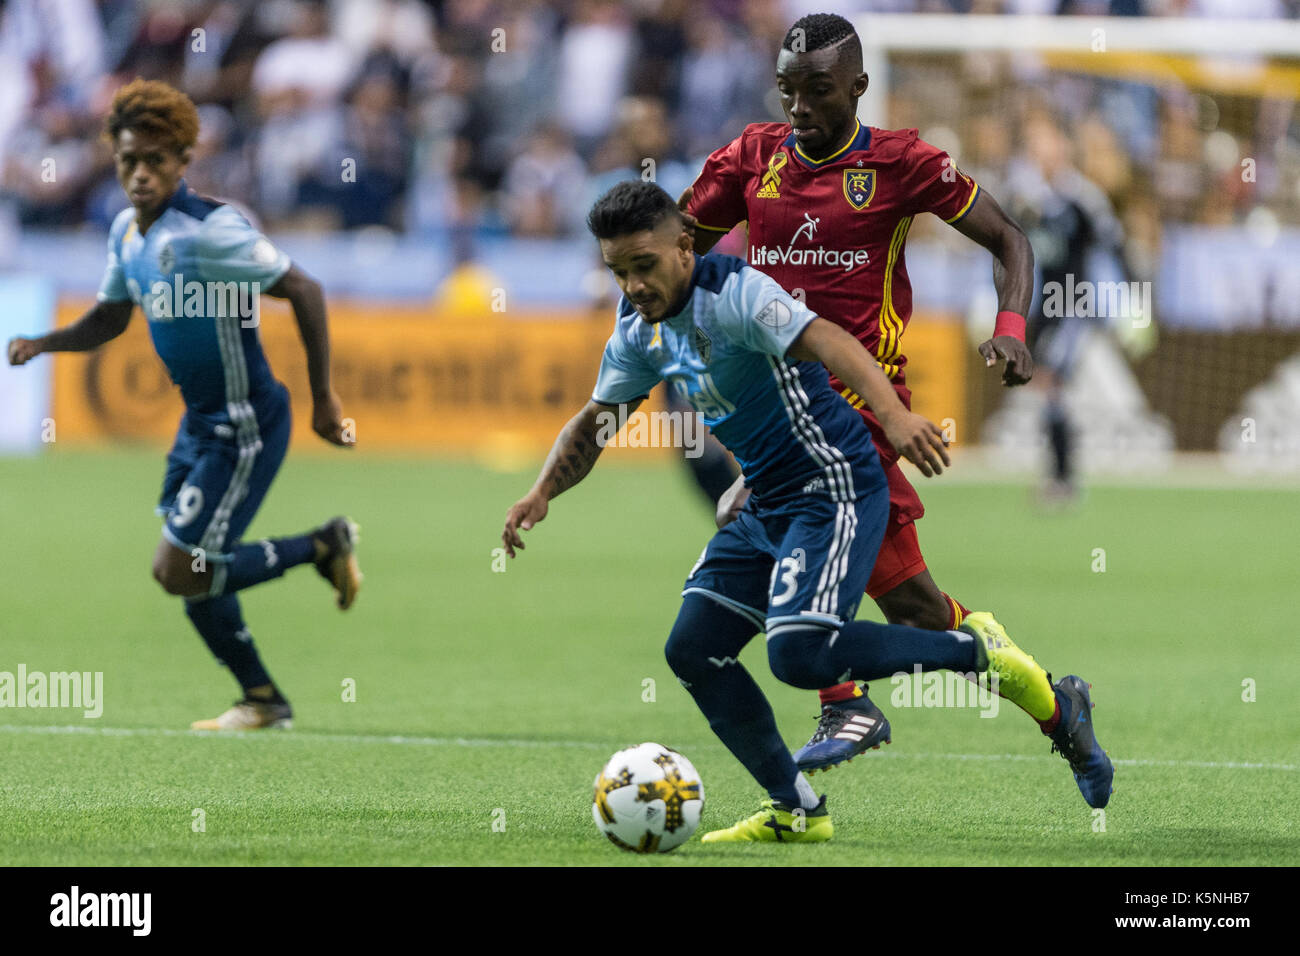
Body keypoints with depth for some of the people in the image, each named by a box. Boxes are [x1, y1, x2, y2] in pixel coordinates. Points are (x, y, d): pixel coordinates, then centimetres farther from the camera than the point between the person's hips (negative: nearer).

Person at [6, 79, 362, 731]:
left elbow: (302, 291, -19)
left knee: (179, 572, -9)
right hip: (200, 422, 8)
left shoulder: (209, 230, -23)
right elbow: (109, 318, 18)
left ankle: (324, 546, 8)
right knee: (186, 572, 11)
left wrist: (323, 397, -18)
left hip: (246, 427, -8)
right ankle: (262, 701, 26)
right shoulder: (128, 231, 4)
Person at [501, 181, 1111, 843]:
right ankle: (796, 813, 13)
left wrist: (893, 414, -53)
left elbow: (826, 340, -36)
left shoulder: (733, 293, -20)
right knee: (693, 650, 3)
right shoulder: (641, 329, 7)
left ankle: (978, 652, -8)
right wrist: (542, 493, 0)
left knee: (800, 652, -24)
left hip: (833, 490, -9)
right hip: (767, 507, 9)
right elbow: (593, 423, 19)